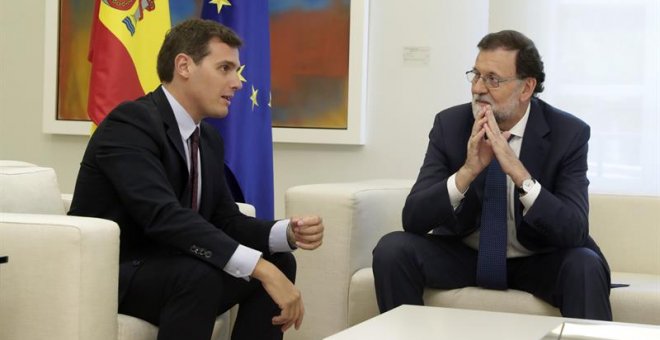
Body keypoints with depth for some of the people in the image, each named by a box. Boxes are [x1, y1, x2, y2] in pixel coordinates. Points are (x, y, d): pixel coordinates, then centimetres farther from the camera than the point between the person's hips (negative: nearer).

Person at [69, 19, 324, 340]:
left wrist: (289, 232, -13)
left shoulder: (209, 139, 8)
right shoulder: (129, 124, -20)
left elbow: (226, 221, 9)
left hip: (167, 269, 9)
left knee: (279, 262, 0)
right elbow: (165, 216, -33)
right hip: (105, 276, -9)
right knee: (200, 274, -34)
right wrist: (261, 268, -38)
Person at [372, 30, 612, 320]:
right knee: (392, 249, -23)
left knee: (585, 266, -33)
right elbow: (413, 218, -16)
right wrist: (467, 172, -32)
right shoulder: (449, 124, -9)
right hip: (462, 257, 2)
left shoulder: (569, 133, -14)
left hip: (536, 263, -2)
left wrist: (518, 172, -36)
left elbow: (575, 231, -24)